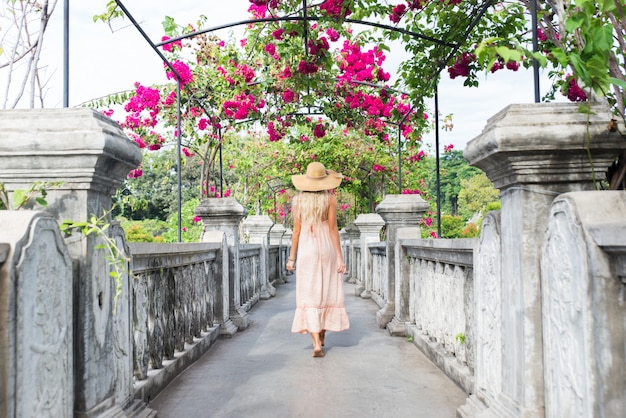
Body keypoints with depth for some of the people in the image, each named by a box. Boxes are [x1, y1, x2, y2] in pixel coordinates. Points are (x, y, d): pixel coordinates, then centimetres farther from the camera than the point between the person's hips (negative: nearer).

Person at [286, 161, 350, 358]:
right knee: (327, 293, 14)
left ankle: (316, 344, -9)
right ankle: (321, 338, 25)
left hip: (306, 249, 1)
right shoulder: (330, 198, -3)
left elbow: (297, 230, 1)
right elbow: (333, 229, -6)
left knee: (309, 296, 1)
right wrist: (340, 258, -2)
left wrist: (292, 257, 7)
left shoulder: (299, 199, 1)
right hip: (327, 248, 0)